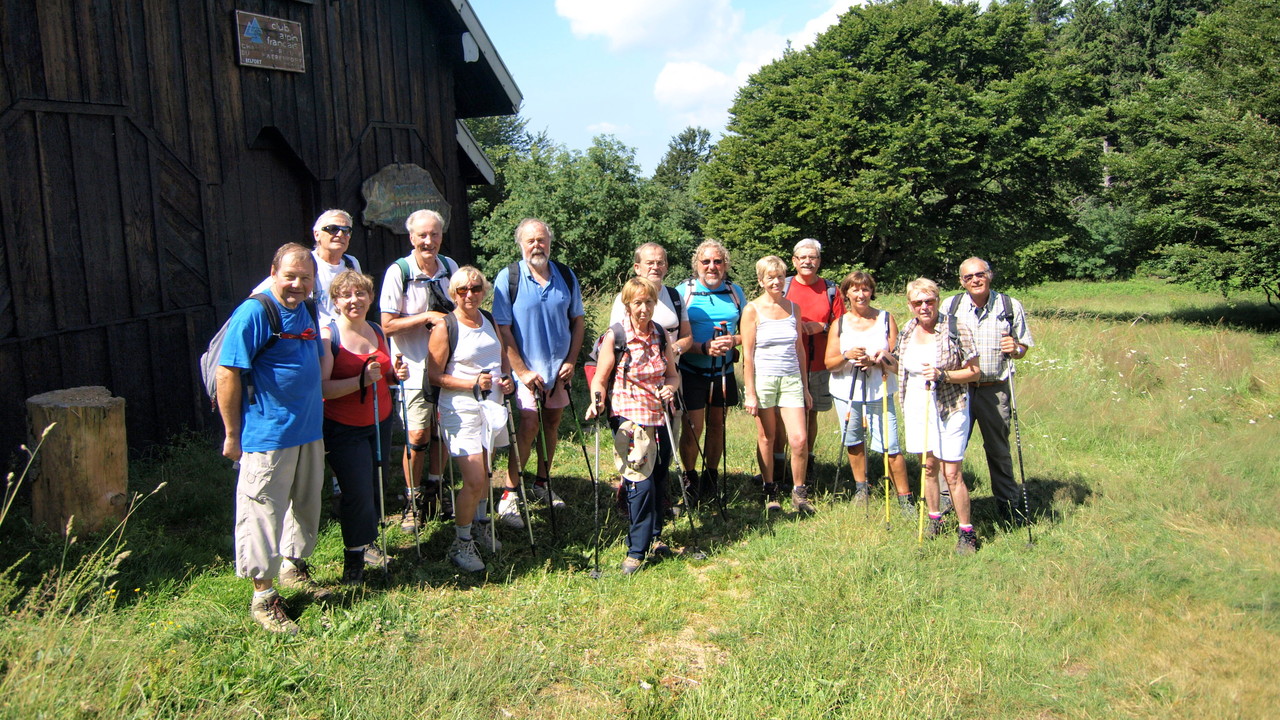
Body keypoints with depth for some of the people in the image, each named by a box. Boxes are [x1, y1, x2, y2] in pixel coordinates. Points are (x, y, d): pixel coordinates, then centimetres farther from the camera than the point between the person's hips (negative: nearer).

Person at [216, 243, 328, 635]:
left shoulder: (308, 310, 8)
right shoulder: (254, 313, -15)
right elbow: (228, 374, -16)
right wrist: (232, 435, -13)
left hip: (310, 430, 8)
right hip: (268, 435, -8)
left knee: (307, 504, 19)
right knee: (264, 512, 1)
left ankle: (294, 566, 40)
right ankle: (263, 596, 13)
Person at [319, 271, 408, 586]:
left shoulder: (377, 332, 8)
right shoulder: (327, 336, -13)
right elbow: (321, 387, -22)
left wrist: (396, 374, 0)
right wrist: (361, 380, -31)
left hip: (380, 423, 6)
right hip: (343, 429, -6)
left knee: (375, 487, 13)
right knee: (358, 492, -9)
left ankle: (367, 543, 33)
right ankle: (353, 560, 9)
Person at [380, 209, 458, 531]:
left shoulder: (450, 267, 3)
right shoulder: (398, 272, -11)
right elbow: (388, 324, -11)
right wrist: (426, 317, -20)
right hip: (415, 367, -4)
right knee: (418, 435, -5)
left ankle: (434, 489, 31)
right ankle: (413, 501, 13)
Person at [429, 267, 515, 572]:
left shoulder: (490, 320, 9)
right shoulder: (446, 327, -11)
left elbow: (502, 356, 22)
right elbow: (434, 375, -11)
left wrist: (506, 378, 1)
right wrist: (473, 383, -20)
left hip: (492, 406, 7)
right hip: (461, 410, -6)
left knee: (485, 474, 17)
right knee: (474, 480, -12)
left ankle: (479, 527, 37)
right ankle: (461, 544, 6)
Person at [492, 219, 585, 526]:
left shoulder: (566, 276, 3)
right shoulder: (508, 277, -9)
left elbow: (578, 322, 9)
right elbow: (502, 329, -10)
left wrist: (570, 362, -1)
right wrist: (522, 371, -14)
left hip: (560, 368, 5)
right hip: (527, 368, -4)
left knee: (552, 422, 12)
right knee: (529, 423, -13)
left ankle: (542, 483, 28)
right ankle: (509, 495, -5)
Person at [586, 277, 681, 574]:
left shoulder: (661, 335, 6)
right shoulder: (615, 336, -8)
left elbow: (673, 375, 12)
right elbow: (600, 379, -4)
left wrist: (670, 388, -9)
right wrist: (596, 402, -23)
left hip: (659, 417, 5)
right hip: (629, 418, -5)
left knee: (659, 481, 10)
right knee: (641, 482, -11)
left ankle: (654, 538, 30)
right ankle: (636, 551, 0)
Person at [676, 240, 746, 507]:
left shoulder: (735, 291, 6)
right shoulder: (684, 291, -4)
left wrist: (733, 341, -12)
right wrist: (703, 348, -22)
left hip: (724, 371, 3)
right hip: (692, 371, -3)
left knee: (717, 425, 11)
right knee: (693, 427, -4)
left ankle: (710, 478, 28)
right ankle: (689, 480, 17)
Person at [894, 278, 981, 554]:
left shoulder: (956, 330, -11)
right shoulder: (907, 331, 6)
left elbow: (974, 371, -9)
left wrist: (942, 375, -21)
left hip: (949, 409, -5)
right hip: (917, 407, 5)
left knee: (951, 472, -4)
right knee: (928, 467, 14)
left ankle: (967, 532, 9)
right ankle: (934, 520, 30)